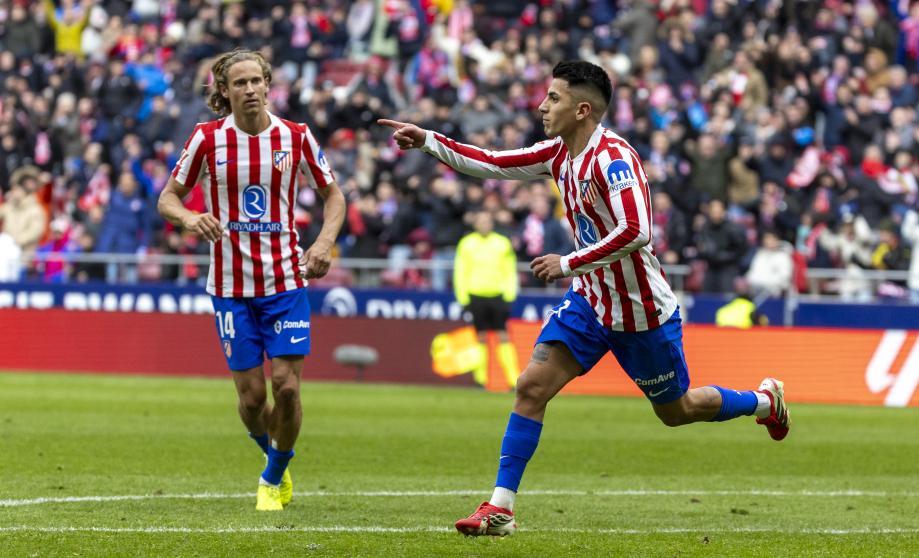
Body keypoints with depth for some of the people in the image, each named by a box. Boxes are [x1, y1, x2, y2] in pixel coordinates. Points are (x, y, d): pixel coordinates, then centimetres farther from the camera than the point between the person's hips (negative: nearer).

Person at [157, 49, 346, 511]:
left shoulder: (295, 137, -2)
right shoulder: (207, 138, -4)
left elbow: (332, 194, 10)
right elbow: (168, 198, 3)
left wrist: (325, 241, -8)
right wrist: (190, 218, -20)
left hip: (285, 278, 0)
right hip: (231, 284, 0)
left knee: (286, 384, -9)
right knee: (251, 394, -2)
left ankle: (273, 479, 14)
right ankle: (276, 456, 30)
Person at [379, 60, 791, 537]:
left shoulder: (613, 157, -25)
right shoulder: (560, 153, 0)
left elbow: (635, 232, -34)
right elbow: (491, 163, 5)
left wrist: (569, 263, -28)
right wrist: (428, 141, -4)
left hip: (641, 310, -7)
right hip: (590, 300, 7)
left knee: (677, 411, 12)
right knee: (531, 386, -8)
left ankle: (765, 401, 40)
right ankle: (500, 507, -6)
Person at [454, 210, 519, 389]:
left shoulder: (503, 243, 6)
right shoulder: (466, 244, 5)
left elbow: (510, 271, 8)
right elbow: (460, 271, 6)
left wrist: (509, 294, -1)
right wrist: (462, 296, -1)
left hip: (498, 295, 0)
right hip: (475, 295, 0)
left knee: (503, 337, -5)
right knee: (481, 338, 2)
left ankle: (514, 379, -7)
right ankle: (480, 378, 7)